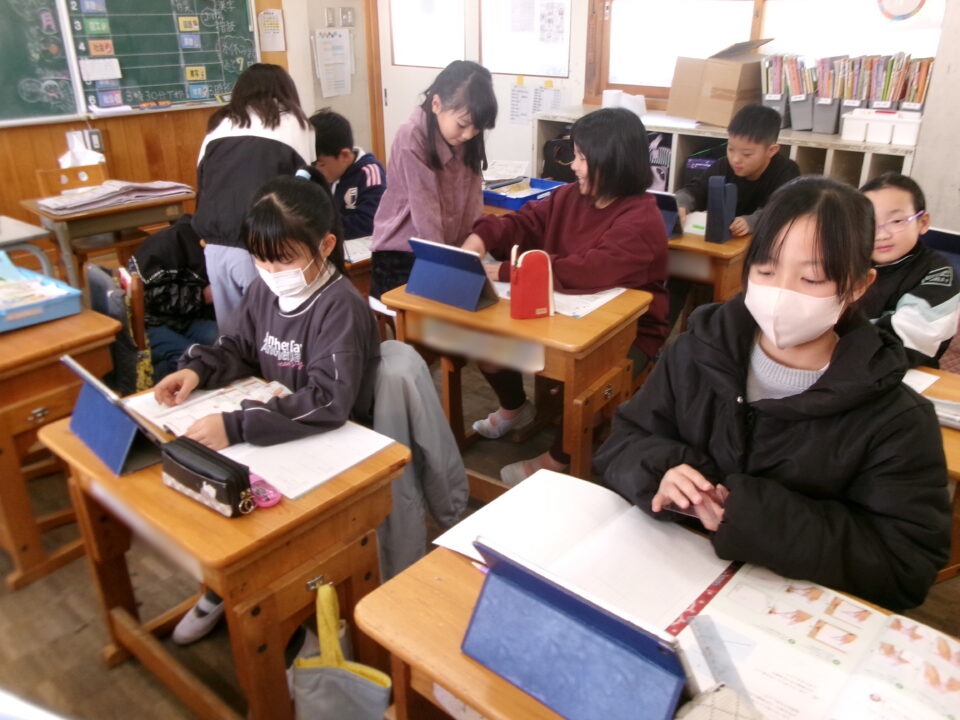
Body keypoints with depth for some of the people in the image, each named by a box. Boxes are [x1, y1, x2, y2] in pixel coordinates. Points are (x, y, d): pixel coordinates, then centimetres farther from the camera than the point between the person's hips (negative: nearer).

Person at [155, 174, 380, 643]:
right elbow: (242, 348, 15)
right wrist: (197, 369, -6)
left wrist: (236, 426, -39)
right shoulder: (265, 289, -1)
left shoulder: (340, 307, -25)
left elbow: (328, 401, -35)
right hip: (280, 431, 8)